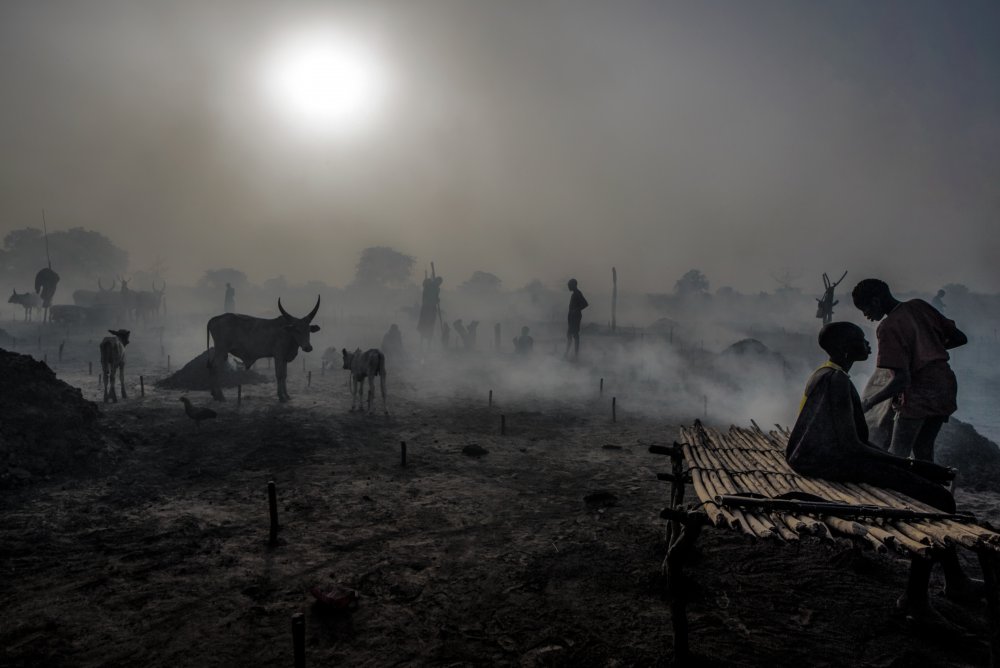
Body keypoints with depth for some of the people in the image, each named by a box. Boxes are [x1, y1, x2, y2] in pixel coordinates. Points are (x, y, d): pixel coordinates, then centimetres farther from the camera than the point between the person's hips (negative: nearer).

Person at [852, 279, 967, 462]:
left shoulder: (888, 327, -19)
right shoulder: (919, 306, 3)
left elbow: (901, 379, -24)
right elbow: (960, 338, 11)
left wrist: (869, 402, -14)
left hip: (919, 394, -8)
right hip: (947, 387, 8)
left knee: (896, 456, 0)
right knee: (923, 450, 20)